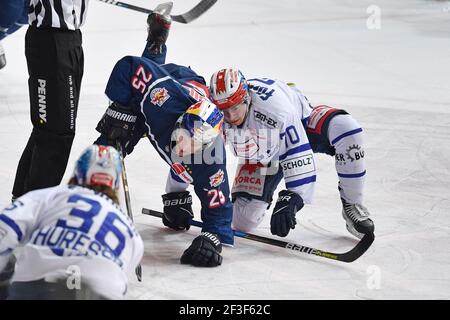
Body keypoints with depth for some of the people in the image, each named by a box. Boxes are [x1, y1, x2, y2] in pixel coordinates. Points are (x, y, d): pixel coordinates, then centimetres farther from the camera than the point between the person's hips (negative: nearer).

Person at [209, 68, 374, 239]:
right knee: (243, 221, -7)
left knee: (345, 128, -37)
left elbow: (299, 153, -41)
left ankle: (352, 206, -20)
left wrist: (291, 199, -47)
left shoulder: (275, 106, -42)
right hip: (265, 156, 4)